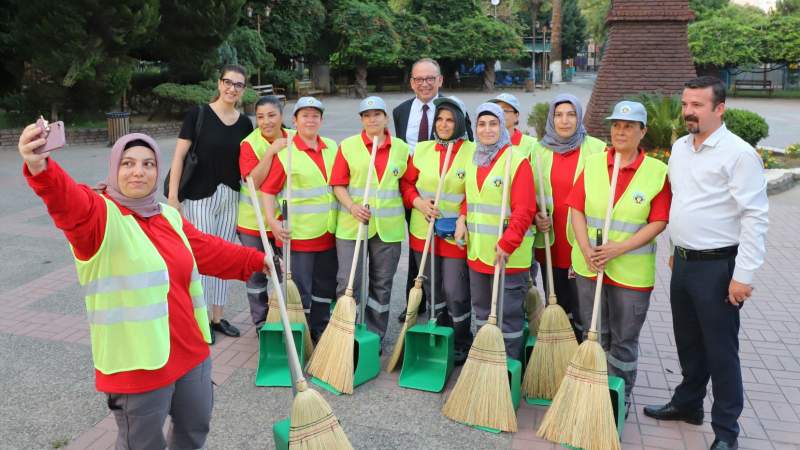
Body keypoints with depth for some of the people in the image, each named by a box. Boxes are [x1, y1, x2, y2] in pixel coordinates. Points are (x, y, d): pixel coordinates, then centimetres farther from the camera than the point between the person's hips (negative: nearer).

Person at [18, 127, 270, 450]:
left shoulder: (169, 216, 8)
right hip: (136, 365, -7)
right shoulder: (101, 214, -14)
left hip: (190, 351, 7)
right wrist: (40, 168, -57)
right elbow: (70, 204, -37)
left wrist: (257, 260, 29)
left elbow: (209, 251, 21)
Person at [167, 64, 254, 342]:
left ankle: (218, 317, 25)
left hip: (230, 197, 5)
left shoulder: (244, 123, 6)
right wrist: (172, 197, -13)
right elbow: (179, 156, -8)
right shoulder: (198, 114, -7)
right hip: (199, 197, -5)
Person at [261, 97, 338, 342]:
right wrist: (272, 221, -20)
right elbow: (269, 190, -9)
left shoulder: (332, 147, 9)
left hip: (328, 232, 6)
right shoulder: (285, 151, -8)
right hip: (298, 233, -6)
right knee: (300, 289, 2)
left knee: (325, 286, 16)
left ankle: (320, 331, 32)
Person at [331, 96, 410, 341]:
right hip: (351, 225, -2)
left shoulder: (401, 148, 5)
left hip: (388, 227, 2)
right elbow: (338, 184, 0)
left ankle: (375, 336, 26)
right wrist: (351, 206, -15)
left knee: (382, 284, 11)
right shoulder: (348, 146, 1)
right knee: (347, 282, -2)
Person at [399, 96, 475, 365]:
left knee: (455, 292, -1)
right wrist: (417, 202, -8)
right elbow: (406, 182, 10)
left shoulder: (473, 153, -8)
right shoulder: (421, 150, 4)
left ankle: (462, 345, 21)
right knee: (432, 289, 15)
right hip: (423, 231, 4)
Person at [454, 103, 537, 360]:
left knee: (508, 313, 3)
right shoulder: (474, 161, 11)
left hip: (508, 255, -7)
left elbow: (524, 210, -18)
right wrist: (463, 217, 3)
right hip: (477, 251, 8)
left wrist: (507, 244, -24)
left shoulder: (517, 161, -13)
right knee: (482, 310, 19)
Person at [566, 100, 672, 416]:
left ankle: (621, 396, 28)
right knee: (593, 334, 15)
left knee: (624, 339, 10)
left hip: (631, 270, -2)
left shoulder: (657, 172, -6)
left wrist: (620, 248, -18)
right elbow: (577, 210, 0)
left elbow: (659, 222, -9)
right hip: (589, 267, 3)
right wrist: (587, 251, -13)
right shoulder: (592, 164, 3)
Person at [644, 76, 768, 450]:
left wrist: (743, 275, -19)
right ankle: (687, 404, 37)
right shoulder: (679, 147, 8)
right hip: (683, 262, 7)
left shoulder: (739, 154, -15)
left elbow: (755, 218, -17)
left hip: (718, 267, -7)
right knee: (688, 342, 20)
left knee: (721, 350, 4)